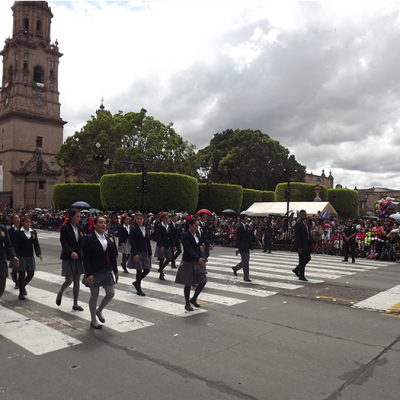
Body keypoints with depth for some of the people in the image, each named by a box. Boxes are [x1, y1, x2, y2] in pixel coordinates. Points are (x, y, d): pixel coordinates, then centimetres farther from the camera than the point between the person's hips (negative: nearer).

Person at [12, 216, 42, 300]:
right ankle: (21, 293, 17)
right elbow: (15, 245, -10)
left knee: (31, 274, 7)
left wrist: (39, 253, -9)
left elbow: (36, 244, 5)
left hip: (30, 257, 5)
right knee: (21, 275, 3)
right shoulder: (18, 233, -6)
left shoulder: (33, 232, 7)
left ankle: (23, 286, 36)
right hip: (21, 257, -4)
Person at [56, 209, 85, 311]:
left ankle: (75, 304, 17)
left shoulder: (80, 228, 7)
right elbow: (63, 243, -16)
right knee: (69, 280, -5)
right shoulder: (65, 228, -8)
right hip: (68, 258, -5)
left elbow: (83, 242, 7)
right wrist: (71, 252, -31)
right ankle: (60, 294, 28)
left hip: (78, 257, 5)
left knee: (77, 281, 8)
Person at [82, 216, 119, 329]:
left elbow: (112, 256, 10)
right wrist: (88, 274, -19)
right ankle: (93, 321, 23)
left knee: (111, 293, 6)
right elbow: (85, 258, -14)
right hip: (94, 272, -6)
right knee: (94, 296, 6)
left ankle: (99, 310, 33)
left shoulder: (108, 239, 7)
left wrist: (115, 271, 8)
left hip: (106, 271, 6)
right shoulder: (89, 239, -10)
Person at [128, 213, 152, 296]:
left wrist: (150, 253, 11)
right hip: (137, 252, -6)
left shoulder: (146, 229, 10)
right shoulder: (133, 229, -7)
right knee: (139, 270, 0)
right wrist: (135, 254, -20)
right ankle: (139, 290, 14)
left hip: (145, 252, 6)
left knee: (147, 270, 3)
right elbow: (132, 242, -13)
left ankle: (136, 282, 26)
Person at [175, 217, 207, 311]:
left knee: (203, 281, 4)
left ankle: (193, 299, 23)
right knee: (188, 284, 3)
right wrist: (198, 258, -37)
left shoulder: (196, 235, 9)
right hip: (188, 262, -7)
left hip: (197, 262, 7)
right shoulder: (185, 235, -14)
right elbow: (189, 249, -26)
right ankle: (187, 304, 20)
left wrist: (200, 259, 12)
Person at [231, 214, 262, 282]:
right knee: (245, 262, -2)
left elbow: (252, 235, 9)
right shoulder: (239, 227, -14)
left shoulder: (247, 226, 10)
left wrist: (258, 241, -5)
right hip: (242, 247, -8)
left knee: (246, 261, 16)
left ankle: (235, 268, 35)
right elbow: (238, 238, -15)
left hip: (247, 247, 8)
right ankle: (246, 277, 9)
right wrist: (237, 248, -16)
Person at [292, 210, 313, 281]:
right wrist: (299, 247, -21)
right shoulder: (298, 224, -14)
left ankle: (296, 270, 29)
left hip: (307, 244, 9)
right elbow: (297, 236, -18)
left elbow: (309, 233, 16)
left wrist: (311, 243, 10)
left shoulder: (306, 222, 12)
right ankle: (301, 276, 12)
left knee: (308, 259, 14)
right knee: (302, 260, -1)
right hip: (301, 245, -8)